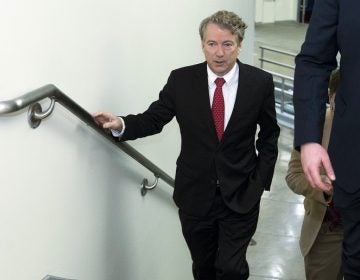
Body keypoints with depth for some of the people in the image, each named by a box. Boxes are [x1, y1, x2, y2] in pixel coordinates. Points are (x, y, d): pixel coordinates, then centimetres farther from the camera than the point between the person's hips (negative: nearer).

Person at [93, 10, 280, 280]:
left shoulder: (260, 82, -7)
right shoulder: (181, 80, -7)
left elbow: (269, 136, 3)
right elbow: (153, 119, -3)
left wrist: (260, 182, -1)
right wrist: (120, 124, -22)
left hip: (241, 195, -1)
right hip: (195, 194, 2)